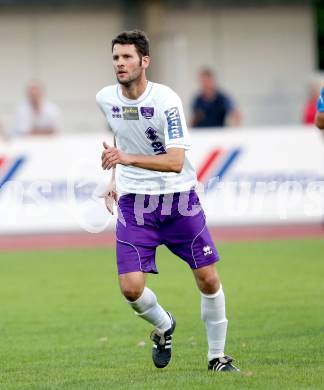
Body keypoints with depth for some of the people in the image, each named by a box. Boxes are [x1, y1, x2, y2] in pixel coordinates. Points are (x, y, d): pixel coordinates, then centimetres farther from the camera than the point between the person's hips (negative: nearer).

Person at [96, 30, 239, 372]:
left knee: (208, 279, -1)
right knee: (131, 287, -11)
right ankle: (163, 326, 22)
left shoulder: (166, 100, -18)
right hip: (134, 202, 3)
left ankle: (217, 356, 18)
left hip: (178, 197, -3)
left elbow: (175, 162, -27)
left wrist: (127, 158, -37)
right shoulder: (105, 99, -2)